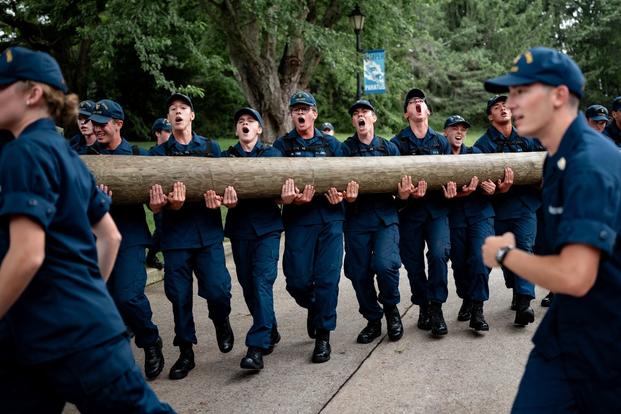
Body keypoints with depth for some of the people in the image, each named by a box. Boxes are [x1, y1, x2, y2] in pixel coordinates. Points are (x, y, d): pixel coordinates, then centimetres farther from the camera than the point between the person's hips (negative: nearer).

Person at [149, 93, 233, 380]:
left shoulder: (211, 148, 10)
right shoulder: (158, 153, 8)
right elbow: (154, 203, 0)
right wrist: (167, 204, -23)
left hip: (208, 232, 0)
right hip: (174, 234, 1)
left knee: (217, 290, -10)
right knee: (179, 296, 3)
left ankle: (221, 323, 24)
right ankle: (185, 352, 20)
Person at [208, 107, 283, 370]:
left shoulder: (272, 154, 8)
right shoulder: (226, 157, 13)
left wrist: (239, 199, -26)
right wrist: (215, 196, -28)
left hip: (267, 226, -3)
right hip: (239, 228, 3)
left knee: (262, 281, -13)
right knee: (247, 285, 8)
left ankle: (257, 346, -14)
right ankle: (270, 332, 27)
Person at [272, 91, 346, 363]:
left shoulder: (332, 144, 13)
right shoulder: (282, 145, 9)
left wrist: (339, 195, -11)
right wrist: (291, 198, -20)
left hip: (330, 219, 0)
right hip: (298, 221, 0)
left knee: (327, 278, -3)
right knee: (297, 281, -2)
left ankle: (323, 335, 10)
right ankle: (314, 307, 32)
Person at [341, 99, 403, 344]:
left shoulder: (389, 148, 11)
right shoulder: (345, 149, 9)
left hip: (385, 216, -1)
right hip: (356, 218, 1)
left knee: (385, 264, -19)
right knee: (359, 272, 1)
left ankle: (391, 309, 10)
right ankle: (373, 320, 21)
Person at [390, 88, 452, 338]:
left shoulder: (441, 141, 10)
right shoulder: (397, 143, 3)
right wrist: (404, 193, -24)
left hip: (437, 208, 1)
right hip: (410, 211, 0)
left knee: (439, 253, -18)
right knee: (413, 262, 5)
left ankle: (436, 308, -6)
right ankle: (423, 307, 24)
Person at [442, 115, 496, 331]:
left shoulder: (475, 153, 13)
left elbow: (487, 179, 3)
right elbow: (440, 189, -6)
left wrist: (489, 188, -20)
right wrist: (460, 193, -25)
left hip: (480, 214, 0)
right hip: (454, 217, 0)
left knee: (479, 259, -13)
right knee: (459, 262, 5)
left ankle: (477, 310, -6)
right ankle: (466, 300, 29)